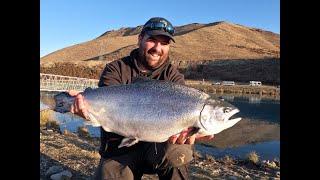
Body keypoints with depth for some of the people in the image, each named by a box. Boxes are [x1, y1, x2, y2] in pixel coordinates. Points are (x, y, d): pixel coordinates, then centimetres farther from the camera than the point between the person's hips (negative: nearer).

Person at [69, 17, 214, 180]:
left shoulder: (173, 77, -1)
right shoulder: (116, 69, -1)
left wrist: (185, 131, -41)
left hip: (157, 145, -1)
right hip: (119, 150, 2)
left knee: (177, 152, -30)